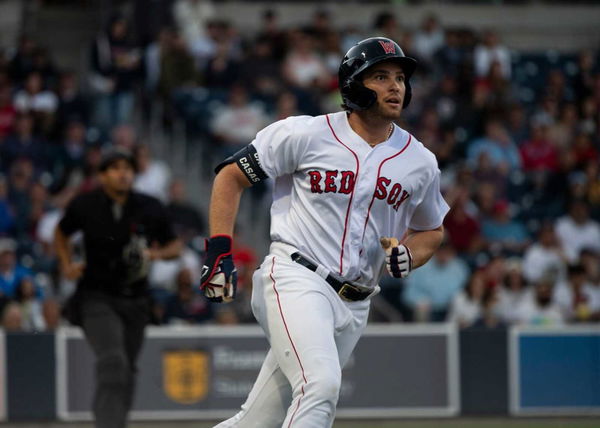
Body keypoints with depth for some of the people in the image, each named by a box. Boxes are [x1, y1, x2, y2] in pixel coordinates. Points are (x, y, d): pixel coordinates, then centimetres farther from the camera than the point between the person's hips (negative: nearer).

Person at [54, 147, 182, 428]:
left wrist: (156, 254, -12)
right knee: (113, 362, -24)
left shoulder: (150, 209, -2)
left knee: (126, 372, 12)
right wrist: (66, 265, 1)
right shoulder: (85, 206, -4)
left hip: (135, 302, 3)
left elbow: (175, 247, 9)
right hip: (97, 298, -3)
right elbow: (61, 233, 16)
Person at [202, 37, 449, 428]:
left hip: (354, 307, 5)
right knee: (320, 384, -29)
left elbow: (432, 230, 25)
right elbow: (231, 176, 4)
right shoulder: (306, 135, -4)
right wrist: (219, 249, -8)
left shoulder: (420, 163, 9)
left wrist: (409, 255, 2)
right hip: (296, 279, -5)